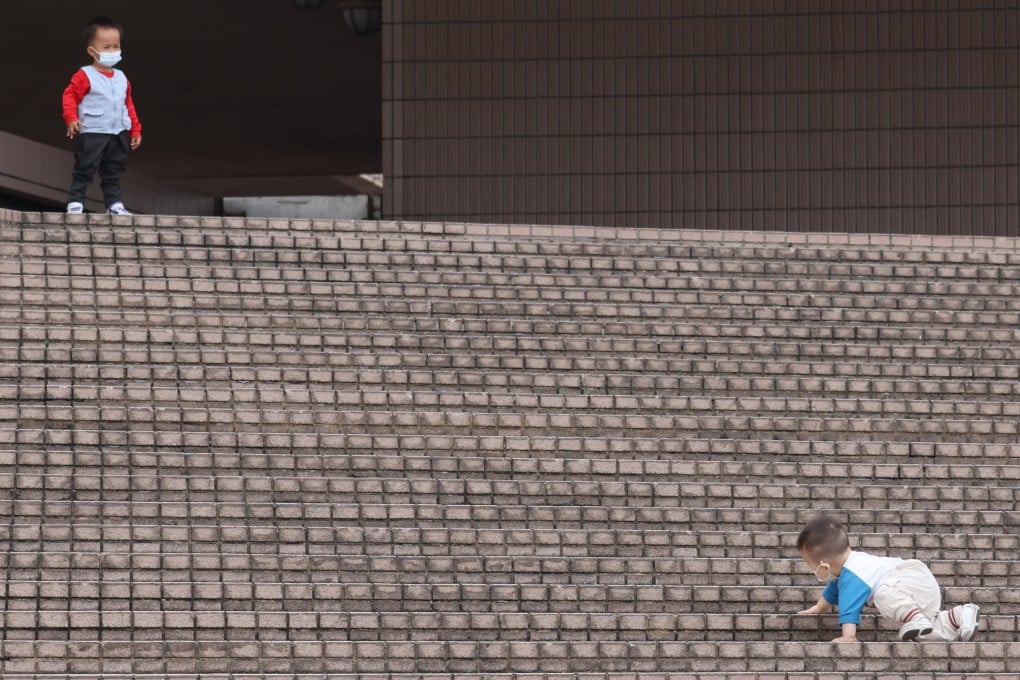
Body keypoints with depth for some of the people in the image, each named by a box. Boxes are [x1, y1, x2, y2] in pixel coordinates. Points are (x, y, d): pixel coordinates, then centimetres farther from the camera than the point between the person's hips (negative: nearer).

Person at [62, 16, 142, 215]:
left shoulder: (121, 78, 13)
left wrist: (136, 130, 16)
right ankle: (75, 201, -2)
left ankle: (114, 203, 17)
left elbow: (128, 106, 18)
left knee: (113, 172, 12)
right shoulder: (85, 76, -8)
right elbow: (70, 95, -12)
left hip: (119, 135, 6)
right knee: (85, 169, -7)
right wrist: (71, 118, -27)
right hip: (92, 133, -6)